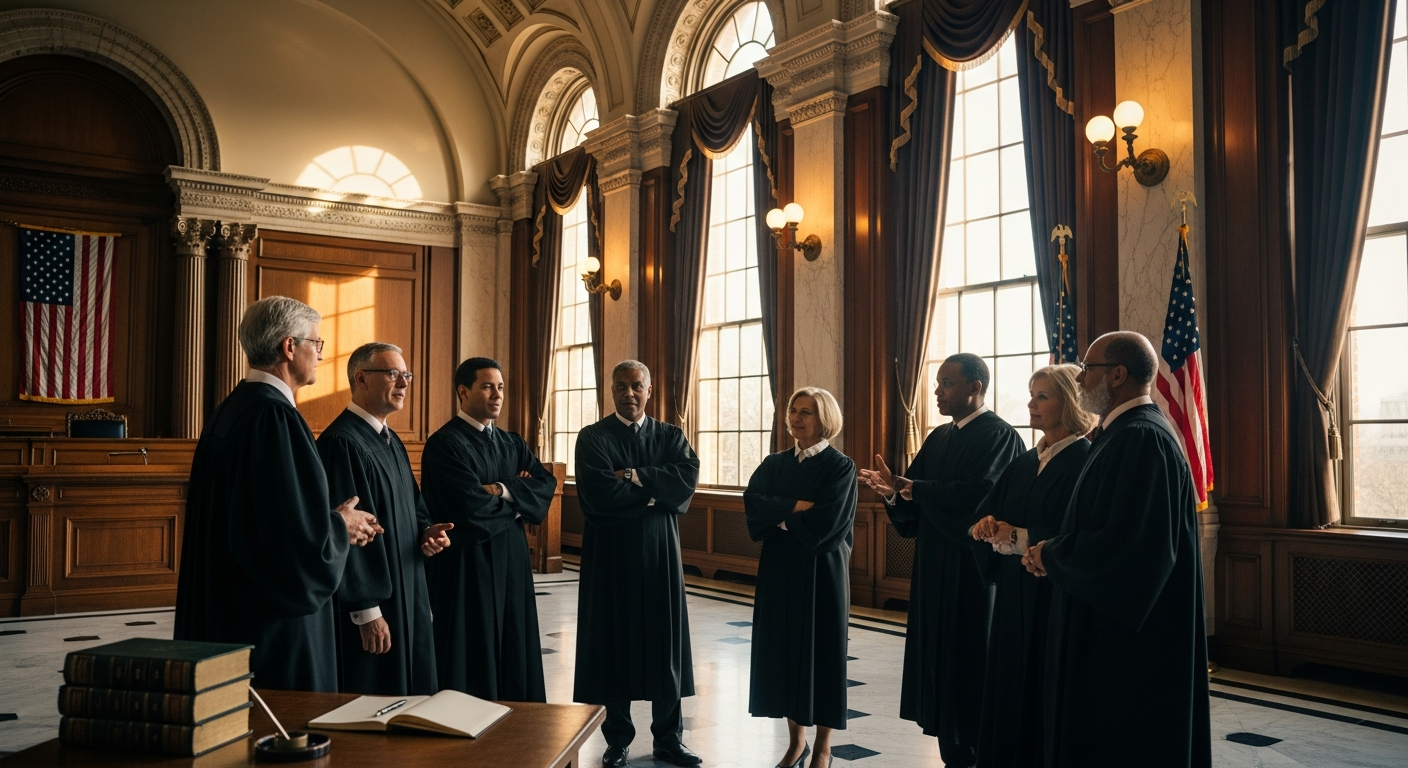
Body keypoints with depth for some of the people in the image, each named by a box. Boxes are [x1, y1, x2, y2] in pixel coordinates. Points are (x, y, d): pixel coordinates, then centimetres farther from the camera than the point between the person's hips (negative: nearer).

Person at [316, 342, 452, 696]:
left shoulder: (390, 440, 12)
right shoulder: (341, 443, -17)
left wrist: (427, 531, -1)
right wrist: (366, 610, -20)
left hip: (406, 596, 9)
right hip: (370, 604, -9)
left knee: (408, 700, 15)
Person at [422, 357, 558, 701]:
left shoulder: (512, 444, 14)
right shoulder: (444, 444, -11)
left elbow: (547, 484, 0)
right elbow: (471, 508, -21)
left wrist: (503, 490, -16)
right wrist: (518, 501, -5)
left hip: (512, 561, 7)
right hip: (467, 566, -7)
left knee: (514, 656, 11)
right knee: (473, 659, 1)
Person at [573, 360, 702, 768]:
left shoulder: (671, 436, 8)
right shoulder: (592, 437, -1)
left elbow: (687, 478, -11)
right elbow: (598, 493, -17)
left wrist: (634, 477, -17)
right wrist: (657, 490, -10)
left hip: (659, 550, 2)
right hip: (610, 551, -2)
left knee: (665, 641, 7)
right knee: (614, 641, 3)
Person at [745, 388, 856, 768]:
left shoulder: (840, 467, -6)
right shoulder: (773, 464, 9)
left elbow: (823, 524, -17)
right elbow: (752, 503, -8)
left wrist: (780, 517, -6)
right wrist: (797, 506, -17)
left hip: (820, 572, -5)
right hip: (779, 570, 5)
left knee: (820, 649, 3)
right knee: (783, 648, 7)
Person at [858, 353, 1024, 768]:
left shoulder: (1000, 436, -10)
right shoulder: (938, 437, 14)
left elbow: (981, 494, -25)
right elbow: (915, 497, 10)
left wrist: (916, 489, -19)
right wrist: (895, 489, -13)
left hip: (972, 572, -8)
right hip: (934, 570, 8)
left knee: (968, 669, 1)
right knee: (940, 661, 10)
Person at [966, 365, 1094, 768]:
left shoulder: (1086, 461, -11)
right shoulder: (1024, 463, 13)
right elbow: (987, 511, 9)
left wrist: (1017, 536, -20)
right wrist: (987, 525, -12)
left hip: (1056, 600, -7)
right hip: (1013, 597, 7)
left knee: (1046, 699, 2)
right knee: (1009, 688, 11)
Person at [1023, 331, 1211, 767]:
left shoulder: (1143, 439, -21)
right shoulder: (1127, 433, 12)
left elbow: (1128, 547, -28)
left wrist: (1051, 556, -13)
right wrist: (1052, 550, 1)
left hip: (1131, 644, -10)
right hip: (1112, 632, 10)